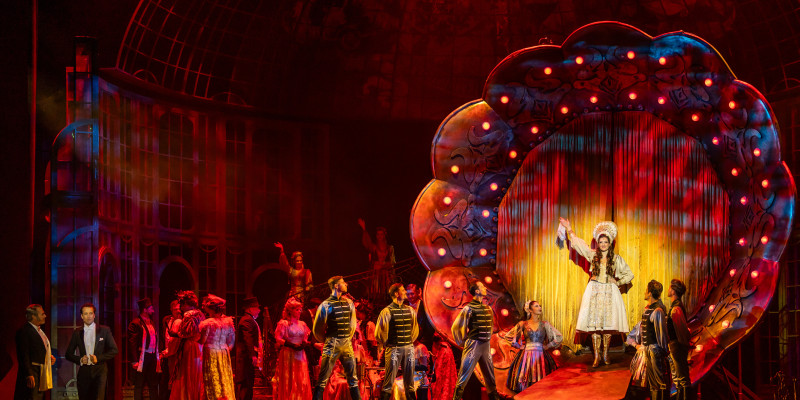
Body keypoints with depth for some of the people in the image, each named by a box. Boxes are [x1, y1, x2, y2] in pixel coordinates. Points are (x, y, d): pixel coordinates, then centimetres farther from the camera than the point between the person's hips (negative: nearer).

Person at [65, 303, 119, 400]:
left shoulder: (104, 330, 6)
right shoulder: (77, 333, 10)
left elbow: (114, 350, 4)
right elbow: (68, 354, 14)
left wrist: (98, 358, -9)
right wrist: (80, 359, -6)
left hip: (100, 371, -2)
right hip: (84, 372, 2)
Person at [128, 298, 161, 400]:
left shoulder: (151, 323, 17)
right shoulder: (135, 323, -8)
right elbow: (132, 343, -13)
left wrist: (157, 355, 10)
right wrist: (134, 361, -18)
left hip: (152, 357, 7)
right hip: (141, 358, -7)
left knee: (153, 385, 9)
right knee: (139, 386, -2)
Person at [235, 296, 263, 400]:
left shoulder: (250, 320, 20)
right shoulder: (247, 320, -14)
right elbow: (248, 339, -22)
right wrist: (253, 355, -27)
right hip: (246, 356, -11)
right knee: (246, 384, -12)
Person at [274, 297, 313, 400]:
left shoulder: (302, 324, 14)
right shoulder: (283, 324, -1)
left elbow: (305, 339, 17)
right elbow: (278, 339, -9)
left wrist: (304, 344, -7)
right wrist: (292, 345, -18)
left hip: (300, 355, 5)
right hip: (288, 354, -5)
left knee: (302, 382, -1)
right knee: (288, 381, -5)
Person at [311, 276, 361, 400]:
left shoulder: (349, 303, 10)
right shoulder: (326, 305, -7)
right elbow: (317, 329, -2)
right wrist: (326, 341, 7)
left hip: (347, 345, 5)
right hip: (332, 346, -5)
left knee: (353, 379, 9)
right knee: (323, 379, -5)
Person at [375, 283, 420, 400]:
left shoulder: (410, 310, 9)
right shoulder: (387, 311, -7)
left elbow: (415, 329, 24)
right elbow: (379, 333, -5)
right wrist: (387, 344, 4)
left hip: (409, 348, 5)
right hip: (394, 349, -5)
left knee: (409, 381, 10)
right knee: (389, 382, -4)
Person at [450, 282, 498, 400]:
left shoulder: (487, 308, 11)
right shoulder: (468, 309, -9)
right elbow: (455, 327, -7)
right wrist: (462, 342, -3)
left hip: (486, 346, 7)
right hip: (473, 345, -6)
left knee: (490, 375, 12)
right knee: (464, 375, -5)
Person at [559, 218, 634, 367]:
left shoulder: (616, 258, 6)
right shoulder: (593, 255, 9)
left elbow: (629, 275, 14)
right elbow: (578, 243, 16)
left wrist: (618, 283, 2)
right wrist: (569, 229, 16)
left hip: (610, 292, 0)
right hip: (594, 291, 0)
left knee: (608, 323, -4)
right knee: (594, 323, -6)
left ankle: (605, 354, 6)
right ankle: (596, 356, -7)